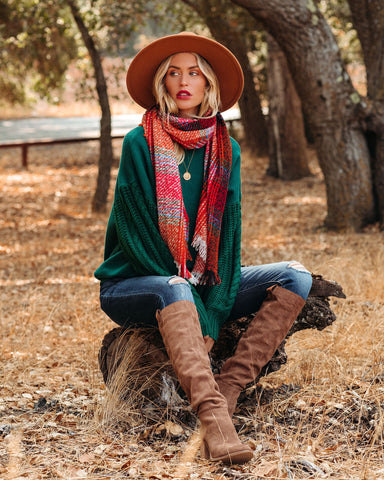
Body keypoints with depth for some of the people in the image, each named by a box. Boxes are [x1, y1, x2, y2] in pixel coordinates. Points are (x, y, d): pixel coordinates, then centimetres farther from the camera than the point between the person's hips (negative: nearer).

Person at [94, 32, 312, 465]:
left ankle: (226, 388, -29)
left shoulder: (225, 149, 4)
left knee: (295, 277, -14)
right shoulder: (140, 144, -8)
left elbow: (228, 230, -2)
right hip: (132, 284, -5)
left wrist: (212, 316, -15)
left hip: (200, 286, 5)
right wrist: (188, 295, -20)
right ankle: (212, 417, -51)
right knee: (175, 290, -39)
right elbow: (140, 232, -13)